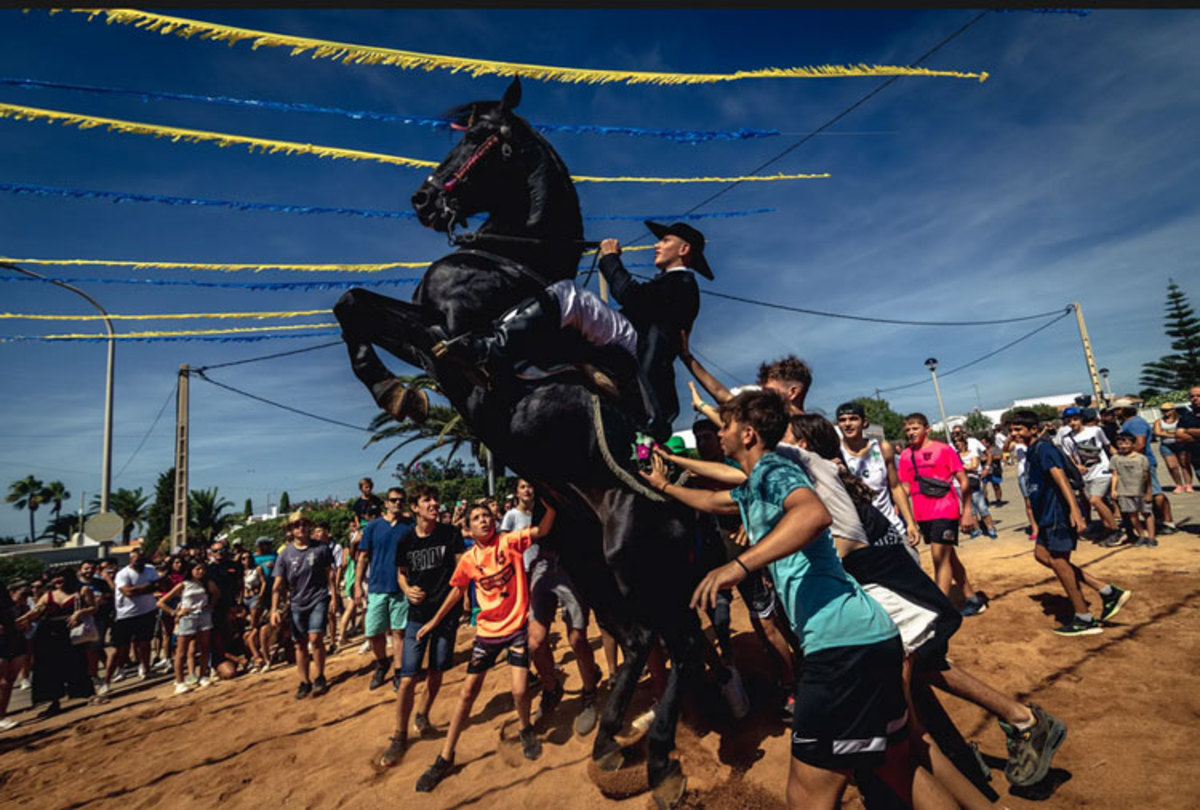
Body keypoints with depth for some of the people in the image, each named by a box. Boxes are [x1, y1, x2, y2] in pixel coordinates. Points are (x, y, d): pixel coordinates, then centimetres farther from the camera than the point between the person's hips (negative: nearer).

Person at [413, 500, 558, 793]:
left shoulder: (509, 541, -10)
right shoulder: (469, 559, -2)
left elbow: (541, 529, -23)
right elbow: (457, 591, 13)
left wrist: (551, 502, -39)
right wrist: (434, 621, 17)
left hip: (518, 626, -2)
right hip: (487, 630, 3)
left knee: (519, 691, -7)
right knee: (468, 692, 6)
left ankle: (526, 730, 28)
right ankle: (445, 758, 21)